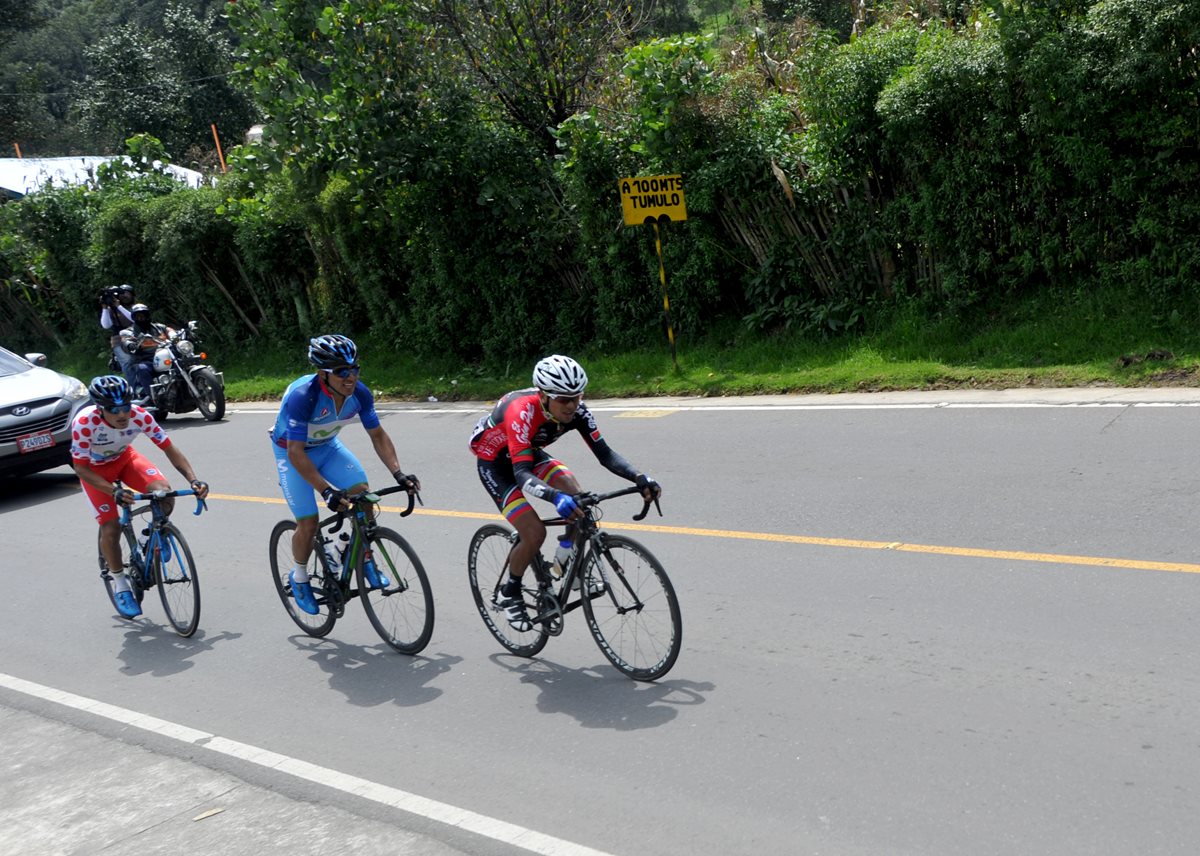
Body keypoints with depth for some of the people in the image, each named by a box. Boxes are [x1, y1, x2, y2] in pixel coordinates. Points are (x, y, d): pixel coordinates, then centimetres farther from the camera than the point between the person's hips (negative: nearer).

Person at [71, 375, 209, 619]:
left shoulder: (140, 415, -30)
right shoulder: (84, 423, -37)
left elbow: (169, 449, -22)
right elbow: (81, 469, -28)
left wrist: (193, 480, -36)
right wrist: (114, 492, -42)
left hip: (124, 457, 2)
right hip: (95, 468, -2)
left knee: (164, 492, -24)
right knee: (110, 526, -13)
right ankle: (119, 585, 10)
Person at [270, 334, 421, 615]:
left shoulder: (359, 393, -21)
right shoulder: (302, 397, -36)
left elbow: (378, 435, -10)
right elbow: (296, 453, -36)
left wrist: (398, 474, -23)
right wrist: (327, 491, -44)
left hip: (327, 446, 5)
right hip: (292, 453, -4)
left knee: (362, 493, -17)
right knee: (308, 524, -11)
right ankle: (299, 577, 18)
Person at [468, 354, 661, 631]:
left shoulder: (576, 411, -22)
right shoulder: (522, 411, -39)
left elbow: (604, 454, -21)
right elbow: (522, 474, -46)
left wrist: (639, 478, -38)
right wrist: (555, 497, -63)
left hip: (529, 453, 5)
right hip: (494, 463, -5)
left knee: (575, 497, -22)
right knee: (535, 533, -19)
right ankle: (509, 593, 6)